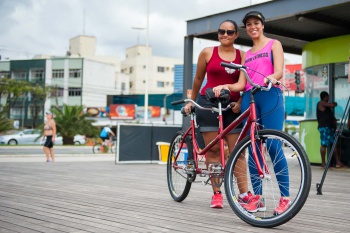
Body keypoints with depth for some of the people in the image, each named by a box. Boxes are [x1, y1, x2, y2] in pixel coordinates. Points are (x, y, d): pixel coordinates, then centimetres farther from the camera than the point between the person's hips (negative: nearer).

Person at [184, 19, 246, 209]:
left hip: (232, 106, 1)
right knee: (213, 149, -2)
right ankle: (216, 193, 4)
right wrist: (191, 101, 18)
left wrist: (239, 103, -9)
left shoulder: (242, 56, 6)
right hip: (208, 103, 0)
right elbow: (198, 79, 13)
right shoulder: (207, 52, 5)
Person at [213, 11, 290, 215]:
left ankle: (285, 197, -10)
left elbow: (279, 71, -5)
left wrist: (271, 78, -27)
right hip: (249, 98, 5)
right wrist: (226, 86, -5)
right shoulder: (247, 54, 23)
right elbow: (241, 83, 14)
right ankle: (257, 197, 3)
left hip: (270, 96, -5)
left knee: (273, 146, -13)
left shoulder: (274, 44, 11)